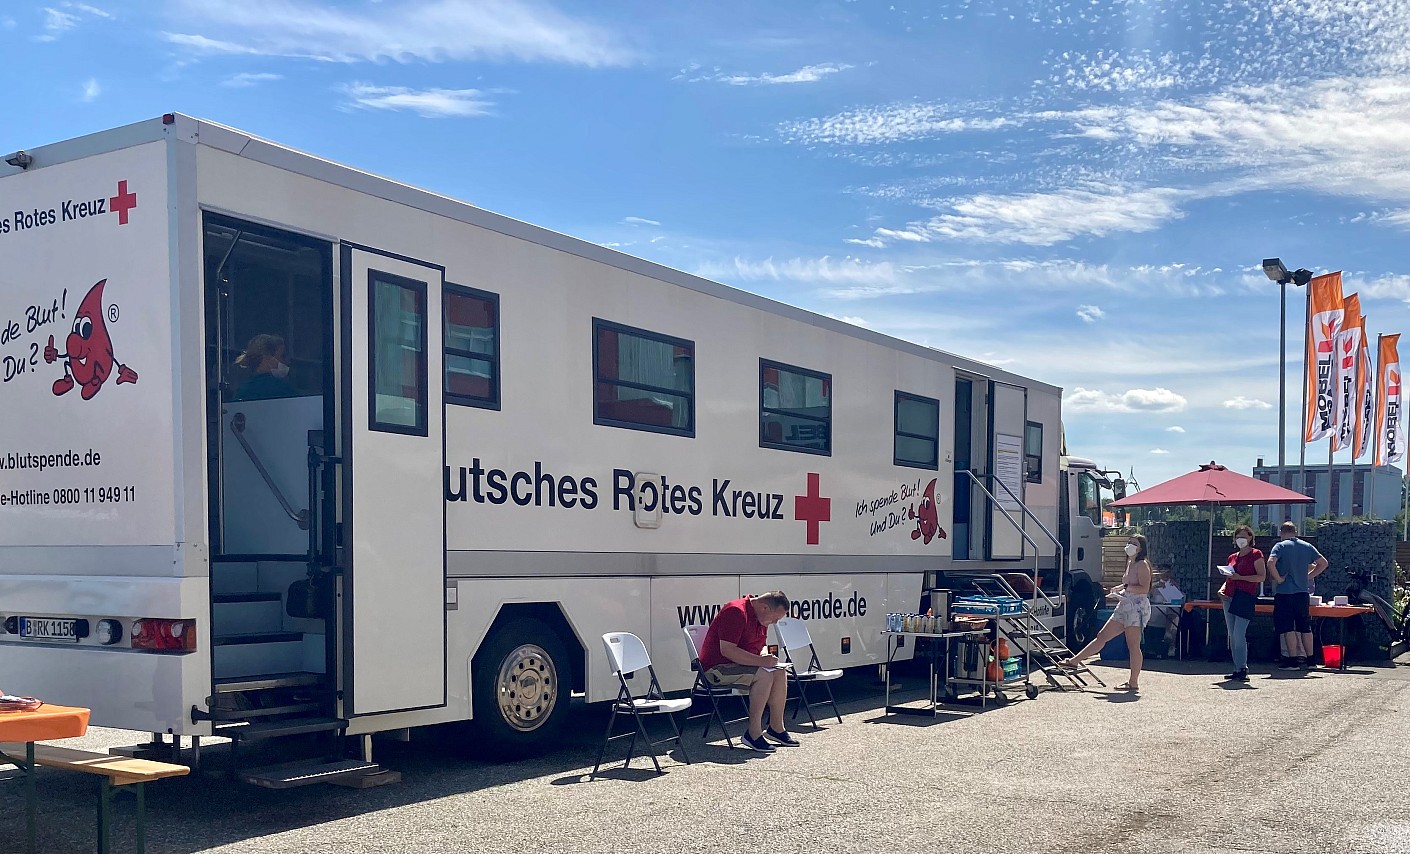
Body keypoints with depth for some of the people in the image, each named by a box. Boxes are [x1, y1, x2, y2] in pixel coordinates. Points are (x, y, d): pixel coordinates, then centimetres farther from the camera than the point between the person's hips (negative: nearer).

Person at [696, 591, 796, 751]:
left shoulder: (761, 617, 9)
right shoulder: (736, 612, -22)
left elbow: (761, 645, 22)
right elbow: (727, 650, -30)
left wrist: (766, 656, -2)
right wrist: (760, 661, -29)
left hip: (740, 665, 10)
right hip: (716, 668, -10)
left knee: (780, 672, -5)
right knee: (764, 675, -28)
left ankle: (776, 729, 3)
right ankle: (754, 733, -24)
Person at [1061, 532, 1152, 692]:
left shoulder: (1142, 564, -10)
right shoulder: (1130, 563, 18)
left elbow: (1144, 589, -20)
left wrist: (1125, 588, -22)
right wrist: (1119, 588, 13)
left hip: (1137, 606, -10)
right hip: (1124, 606, 10)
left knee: (1133, 645, -8)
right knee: (1102, 636, 12)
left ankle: (1134, 682, -3)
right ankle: (1075, 661, 15)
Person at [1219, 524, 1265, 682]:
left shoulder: (1256, 555, 0)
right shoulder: (1232, 557, 20)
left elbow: (1261, 577, -7)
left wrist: (1240, 577, -15)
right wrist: (1222, 589, 6)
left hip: (1246, 597, -7)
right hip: (1230, 597, 7)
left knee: (1239, 635, -15)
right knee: (1232, 636, 6)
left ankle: (1243, 670, -11)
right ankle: (1238, 669, 10)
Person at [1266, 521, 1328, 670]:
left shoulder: (1280, 546, -6)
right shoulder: (1307, 546, 9)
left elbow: (1271, 563, -22)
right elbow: (1323, 563, 13)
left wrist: (1278, 579, -12)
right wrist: (1308, 576, 13)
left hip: (1285, 592, -5)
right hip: (1303, 591, 5)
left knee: (1287, 627, -1)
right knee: (1305, 627, 12)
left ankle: (1293, 660, -3)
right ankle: (1308, 660, 14)